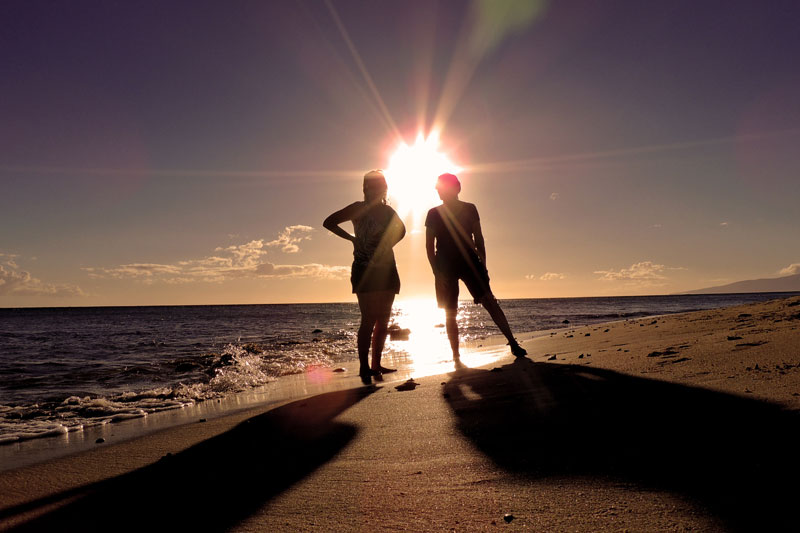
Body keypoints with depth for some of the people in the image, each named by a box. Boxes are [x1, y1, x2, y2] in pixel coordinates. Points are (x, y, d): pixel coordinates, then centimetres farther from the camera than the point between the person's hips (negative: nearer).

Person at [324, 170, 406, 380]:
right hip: (365, 271, -6)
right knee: (369, 319, -11)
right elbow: (329, 222, -3)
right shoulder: (359, 209, -1)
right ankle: (364, 366, -8)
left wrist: (387, 244, 13)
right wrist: (352, 238, -8)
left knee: (383, 320, 6)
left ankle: (376, 364, 13)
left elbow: (401, 230, 30)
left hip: (387, 270, 6)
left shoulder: (388, 211, 13)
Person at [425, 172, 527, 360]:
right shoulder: (434, 214, 7)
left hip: (469, 261, 0)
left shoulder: (470, 209, 8)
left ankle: (513, 342, -12)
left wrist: (483, 265, 2)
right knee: (450, 313, 1)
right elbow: (429, 245, 3)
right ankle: (456, 356, 9)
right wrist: (436, 271, -6)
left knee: (489, 301, -13)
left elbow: (478, 239, 9)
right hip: (445, 267, 0)